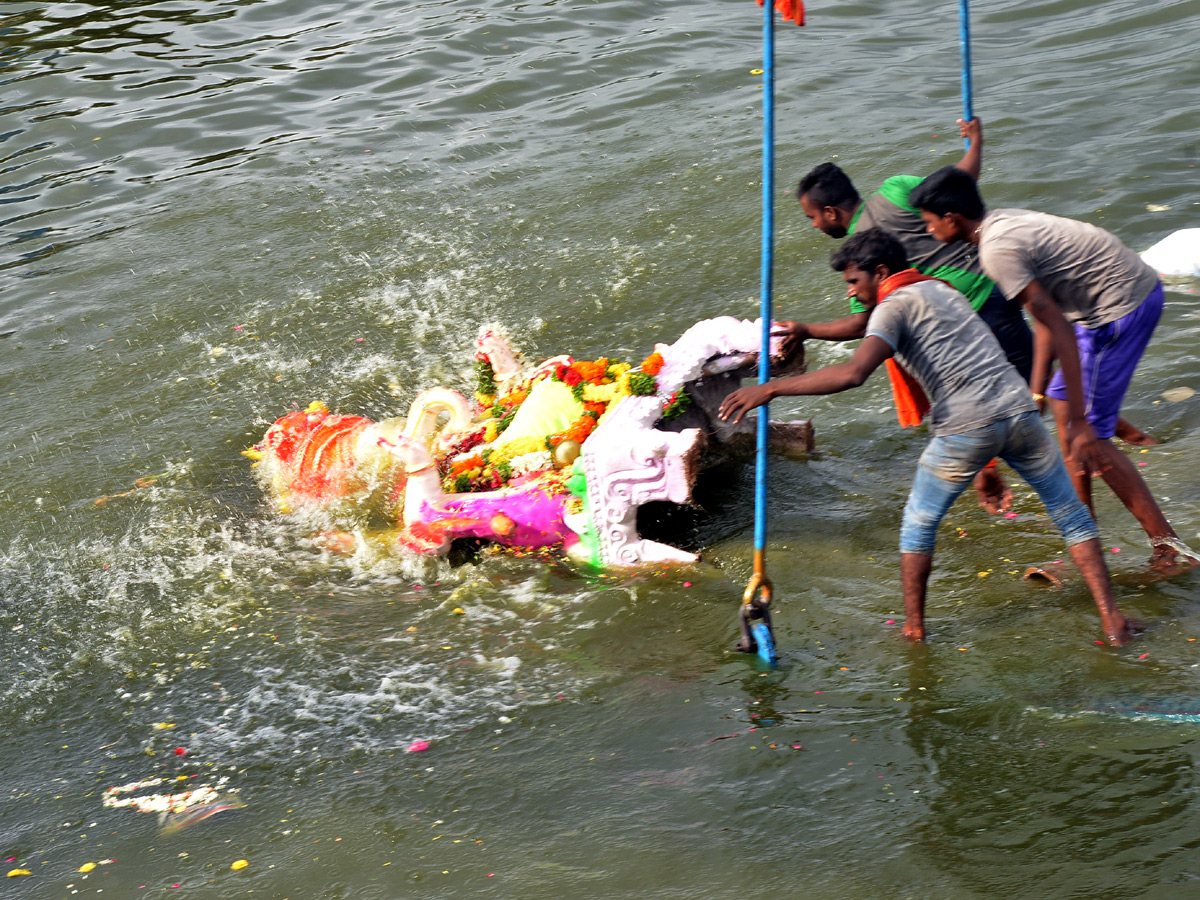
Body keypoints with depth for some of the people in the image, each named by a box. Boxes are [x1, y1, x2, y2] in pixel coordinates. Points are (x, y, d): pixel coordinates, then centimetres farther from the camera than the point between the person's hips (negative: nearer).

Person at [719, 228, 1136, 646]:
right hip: (1019, 408, 6)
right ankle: (1111, 618, 12)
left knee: (918, 524, 17)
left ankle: (914, 626, 23)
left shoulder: (895, 306, 1)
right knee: (1071, 515, 16)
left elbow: (853, 373, -16)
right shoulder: (941, 289, 26)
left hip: (966, 426, -6)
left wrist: (770, 389, -14)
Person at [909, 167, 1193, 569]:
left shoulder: (998, 250, -20)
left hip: (1121, 308, -10)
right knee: (1062, 403, 18)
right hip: (1141, 289, 10)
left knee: (1090, 439, -4)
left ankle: (1168, 546, 0)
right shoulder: (1005, 223, 11)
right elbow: (1047, 320, 15)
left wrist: (1079, 422, -25)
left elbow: (1059, 330, -24)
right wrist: (1036, 391, 17)